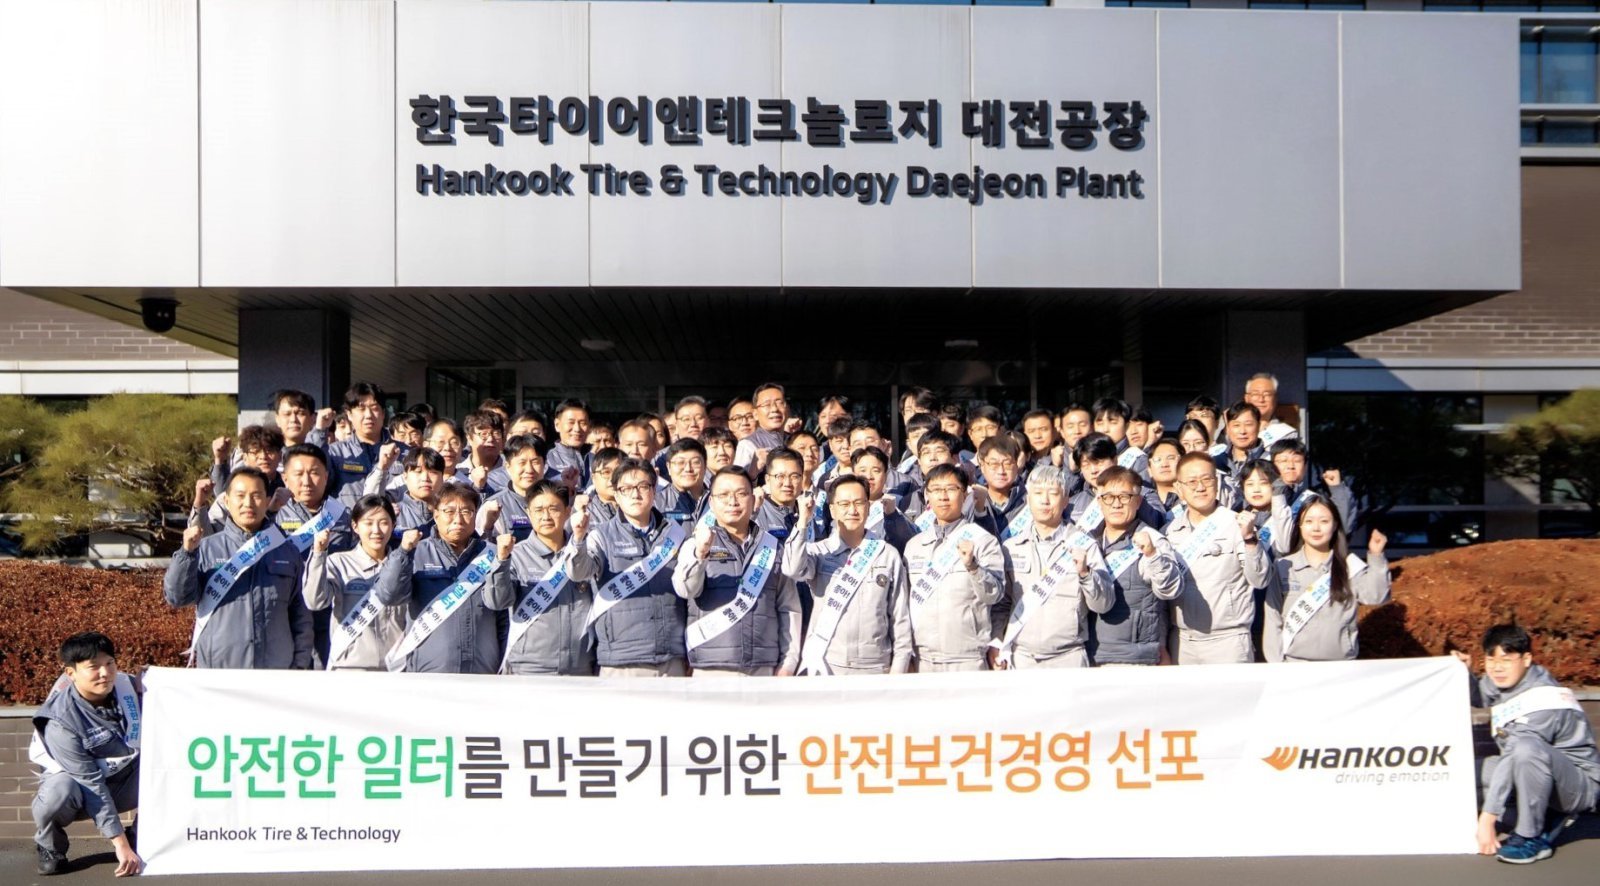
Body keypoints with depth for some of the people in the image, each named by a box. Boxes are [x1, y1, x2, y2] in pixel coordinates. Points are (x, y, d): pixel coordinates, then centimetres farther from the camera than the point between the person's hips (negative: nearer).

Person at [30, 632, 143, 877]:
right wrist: (120, 843, -30)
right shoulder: (60, 723, -26)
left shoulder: (129, 686, -15)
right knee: (60, 791, -38)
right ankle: (49, 846, -3)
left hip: (127, 780, 4)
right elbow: (92, 785, -29)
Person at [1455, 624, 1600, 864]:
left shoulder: (1544, 701, -25)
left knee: (1525, 747, -38)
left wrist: (1488, 817, -29)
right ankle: (1542, 821, 2)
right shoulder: (1501, 682, 0)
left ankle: (1531, 837, -20)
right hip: (1542, 781, 9)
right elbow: (1477, 697, 24)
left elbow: (1510, 761, -27)